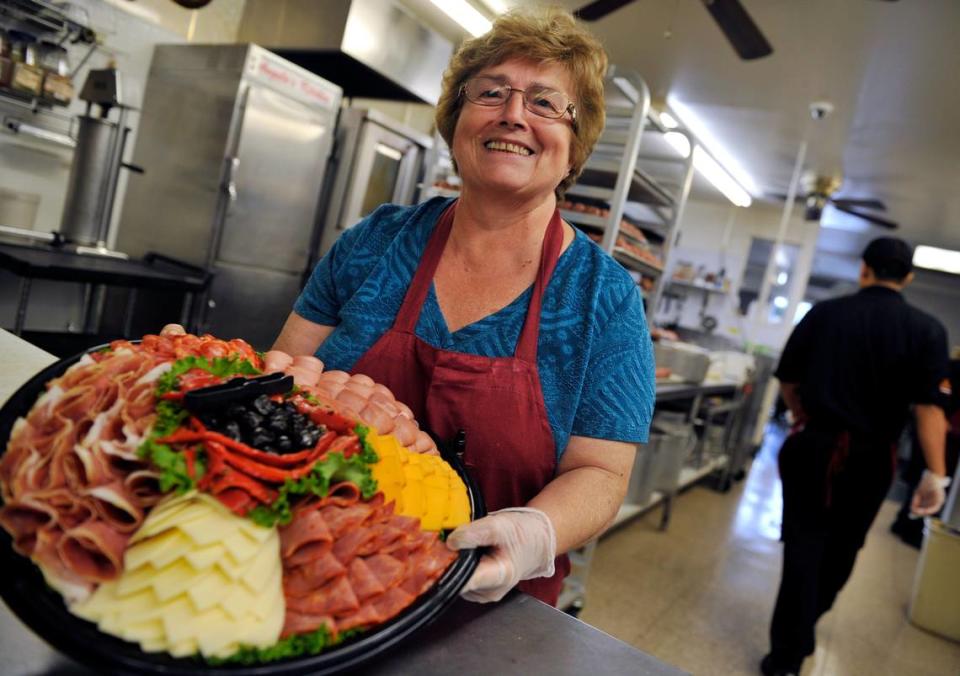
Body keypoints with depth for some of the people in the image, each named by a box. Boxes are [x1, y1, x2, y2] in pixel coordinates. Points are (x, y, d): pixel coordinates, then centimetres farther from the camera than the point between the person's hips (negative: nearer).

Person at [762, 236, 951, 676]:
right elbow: (928, 405, -13)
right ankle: (806, 622, 40)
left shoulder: (824, 314, -3)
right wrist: (935, 474, -10)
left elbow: (788, 380, 2)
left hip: (812, 445, 0)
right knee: (841, 549, 21)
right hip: (870, 457, 1)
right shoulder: (926, 330, -6)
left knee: (805, 545, 6)